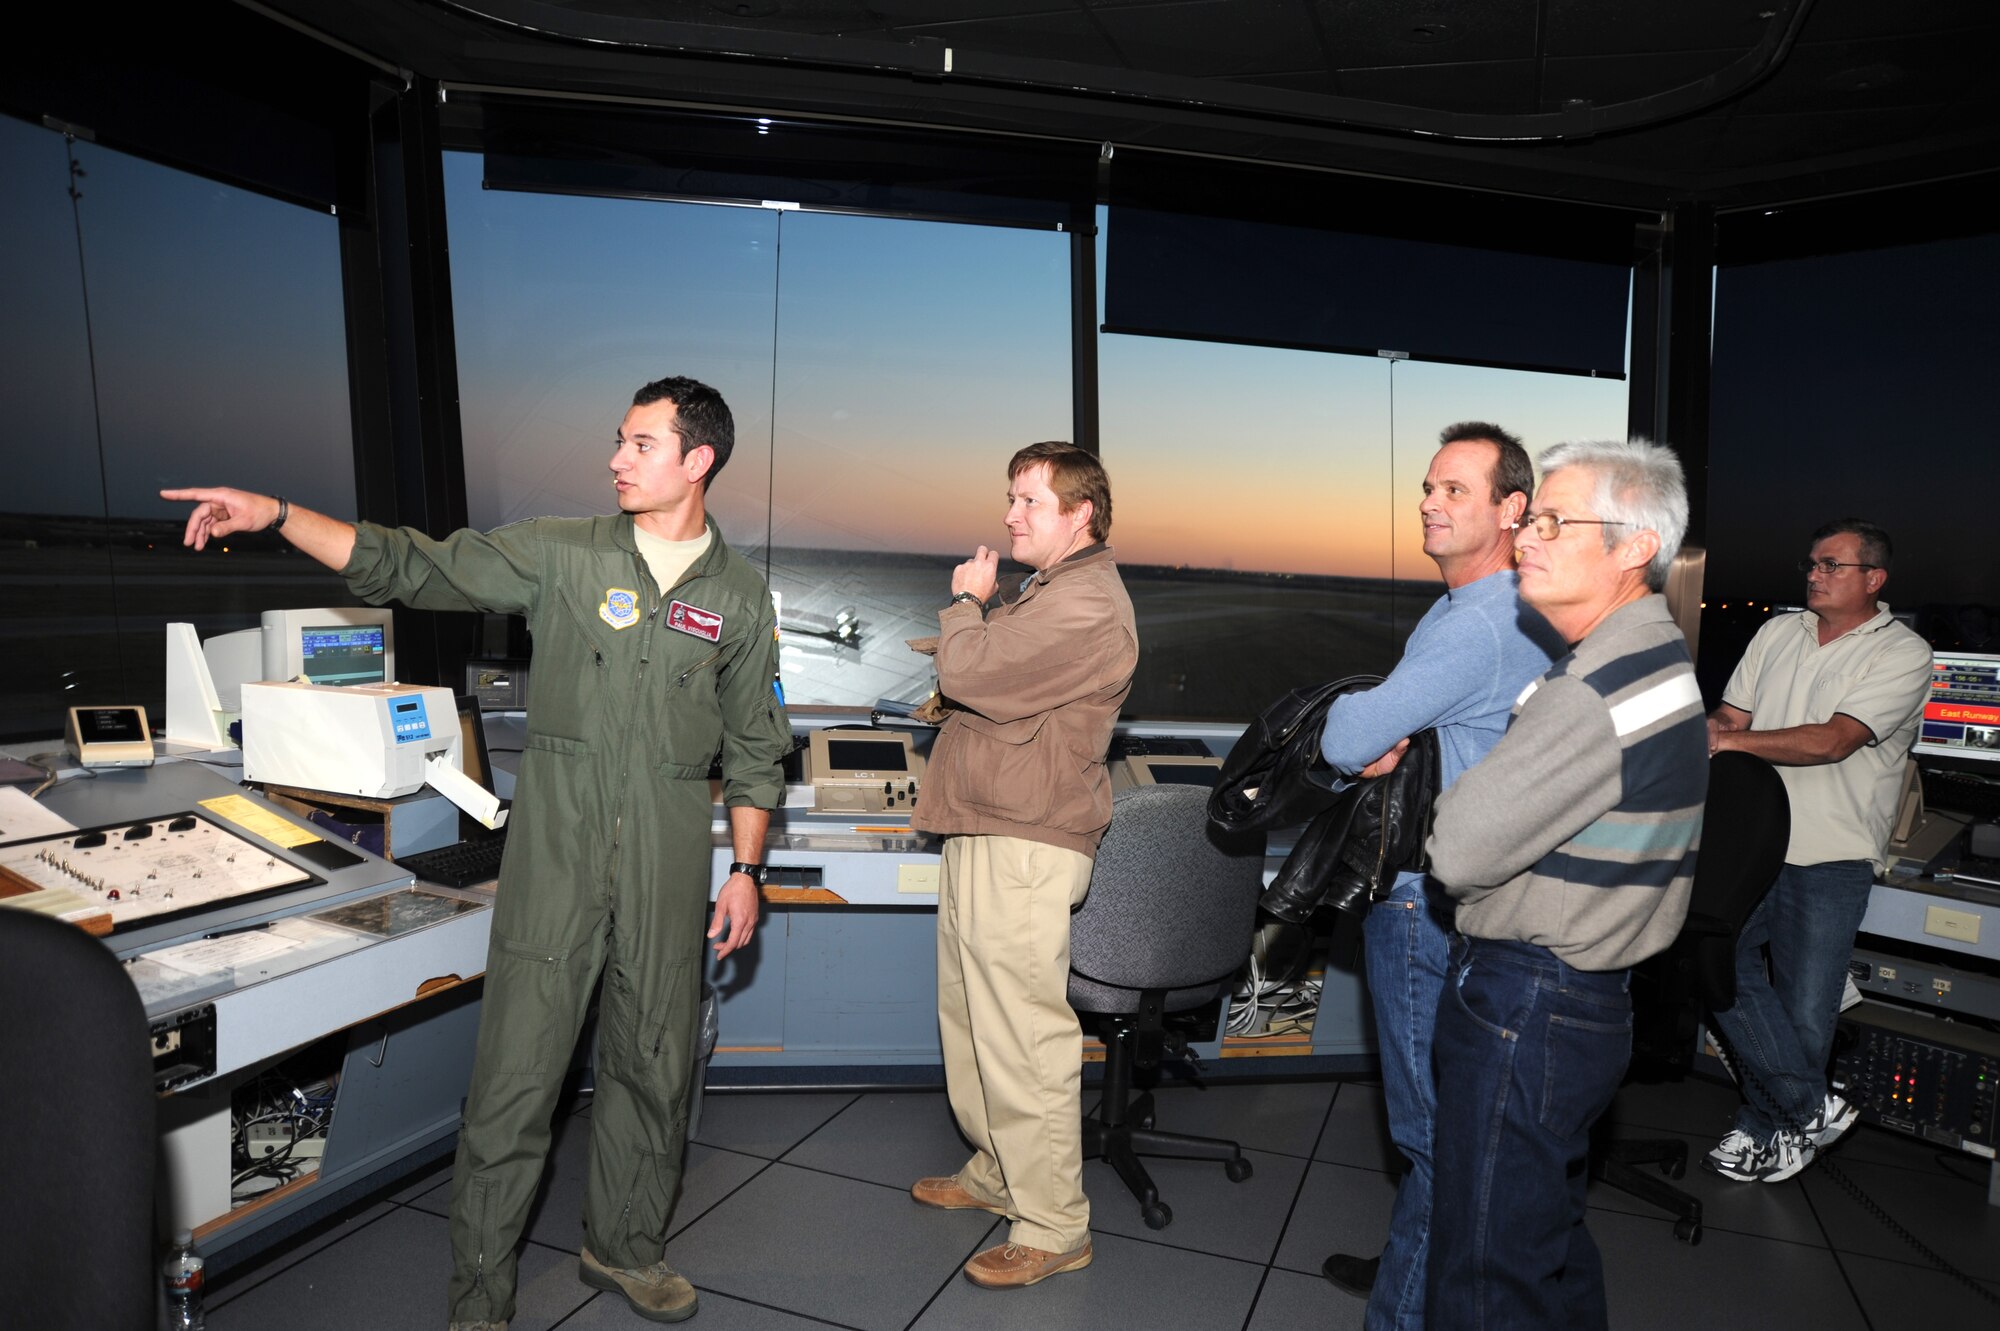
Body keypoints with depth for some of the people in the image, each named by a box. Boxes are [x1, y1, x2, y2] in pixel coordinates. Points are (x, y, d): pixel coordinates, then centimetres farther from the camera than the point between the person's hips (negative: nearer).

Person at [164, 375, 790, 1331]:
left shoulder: (741, 597, 3)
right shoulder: (561, 552, 1)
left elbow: (753, 748, 7)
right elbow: (410, 568, -3)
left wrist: (745, 869, 4)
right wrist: (276, 516, -15)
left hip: (666, 868, 1)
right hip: (554, 855, -1)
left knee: (653, 1067, 13)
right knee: (515, 1078, 2)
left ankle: (624, 1246, 37)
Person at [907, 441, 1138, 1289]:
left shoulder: (1084, 605, -17)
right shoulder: (1046, 594, 20)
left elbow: (968, 671, -23)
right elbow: (990, 665, 23)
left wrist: (967, 599, -6)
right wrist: (978, 604, 4)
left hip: (1024, 848, -11)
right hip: (982, 837, 11)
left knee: (1021, 1038, -3)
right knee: (971, 1022, 20)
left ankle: (1053, 1228, 12)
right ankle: (997, 1174, 37)